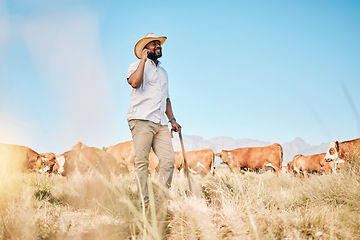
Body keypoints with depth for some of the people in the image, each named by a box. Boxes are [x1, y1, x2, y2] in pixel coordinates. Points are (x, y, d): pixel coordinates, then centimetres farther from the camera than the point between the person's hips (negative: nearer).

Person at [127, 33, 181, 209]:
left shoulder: (163, 72, 26)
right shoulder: (137, 66, 6)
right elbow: (134, 82, -18)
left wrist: (172, 119, 22)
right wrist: (143, 60, -9)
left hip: (160, 123, 6)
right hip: (141, 120, -6)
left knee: (169, 160, -6)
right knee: (142, 162, -8)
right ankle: (144, 204, -5)